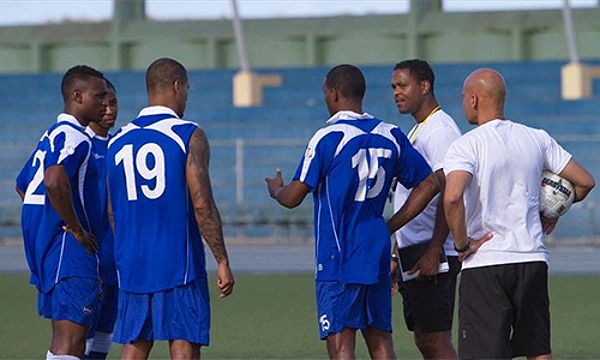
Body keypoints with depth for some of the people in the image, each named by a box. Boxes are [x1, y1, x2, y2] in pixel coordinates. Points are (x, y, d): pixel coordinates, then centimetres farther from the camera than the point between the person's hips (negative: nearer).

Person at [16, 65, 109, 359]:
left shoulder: (51, 136, 18)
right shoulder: (75, 137, -13)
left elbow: (23, 185, 30)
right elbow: (55, 181, -32)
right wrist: (76, 230, -20)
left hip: (42, 247, 10)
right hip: (69, 248, -10)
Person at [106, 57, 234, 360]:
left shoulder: (118, 141, 10)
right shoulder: (189, 136, -7)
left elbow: (112, 212, 14)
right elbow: (202, 205, -14)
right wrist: (223, 261, -9)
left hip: (131, 264, 5)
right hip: (178, 264, -5)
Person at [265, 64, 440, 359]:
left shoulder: (327, 138, -11)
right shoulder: (390, 136, 7)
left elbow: (293, 198, -10)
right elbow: (429, 185, 10)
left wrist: (275, 189, 14)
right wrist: (392, 224, 13)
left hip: (338, 257, -6)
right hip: (377, 253, 6)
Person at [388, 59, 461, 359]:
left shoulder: (440, 129, -12)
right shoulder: (417, 131, 20)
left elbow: (448, 194, -20)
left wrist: (433, 252, -25)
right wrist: (397, 257, 24)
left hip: (432, 253, -10)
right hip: (413, 251, 10)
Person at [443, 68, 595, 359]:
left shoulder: (465, 146, -9)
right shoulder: (537, 139, 7)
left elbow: (452, 198, -26)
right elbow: (584, 181, 11)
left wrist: (461, 244, -13)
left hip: (484, 262, -5)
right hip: (533, 259, 5)